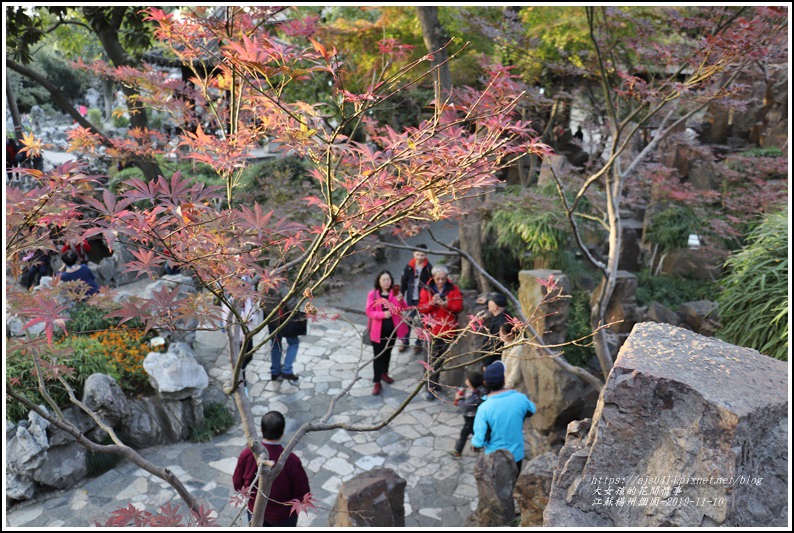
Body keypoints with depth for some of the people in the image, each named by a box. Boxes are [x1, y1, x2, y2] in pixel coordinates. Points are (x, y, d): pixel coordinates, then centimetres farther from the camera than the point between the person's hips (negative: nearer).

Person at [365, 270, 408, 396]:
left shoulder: (395, 293, -3)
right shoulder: (372, 294, -10)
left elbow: (404, 310, -8)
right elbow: (369, 312, -12)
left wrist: (400, 300, -29)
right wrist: (382, 314, -28)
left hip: (392, 329, 3)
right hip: (378, 330, -3)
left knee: (388, 353, 21)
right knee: (378, 356, 2)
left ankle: (384, 373, 41)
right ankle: (377, 383, 9)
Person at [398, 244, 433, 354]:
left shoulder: (428, 268, -11)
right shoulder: (409, 267, -4)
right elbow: (403, 283, 3)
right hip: (411, 298, 2)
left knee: (421, 321, 9)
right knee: (408, 320, 9)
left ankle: (419, 343, 24)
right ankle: (404, 341, 24)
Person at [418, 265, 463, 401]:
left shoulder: (453, 289, -1)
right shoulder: (426, 289, -2)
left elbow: (459, 306, -6)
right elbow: (421, 308, -4)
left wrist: (446, 304, -23)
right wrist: (432, 303, -23)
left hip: (448, 330, 2)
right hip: (432, 329, -1)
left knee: (441, 358, 13)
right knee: (432, 360, -3)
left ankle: (434, 383, 29)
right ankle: (431, 389, -1)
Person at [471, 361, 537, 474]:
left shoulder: (484, 408, -24)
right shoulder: (520, 398, -15)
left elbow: (479, 440, -20)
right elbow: (531, 411, 9)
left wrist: (475, 445, 2)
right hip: (516, 455, 3)